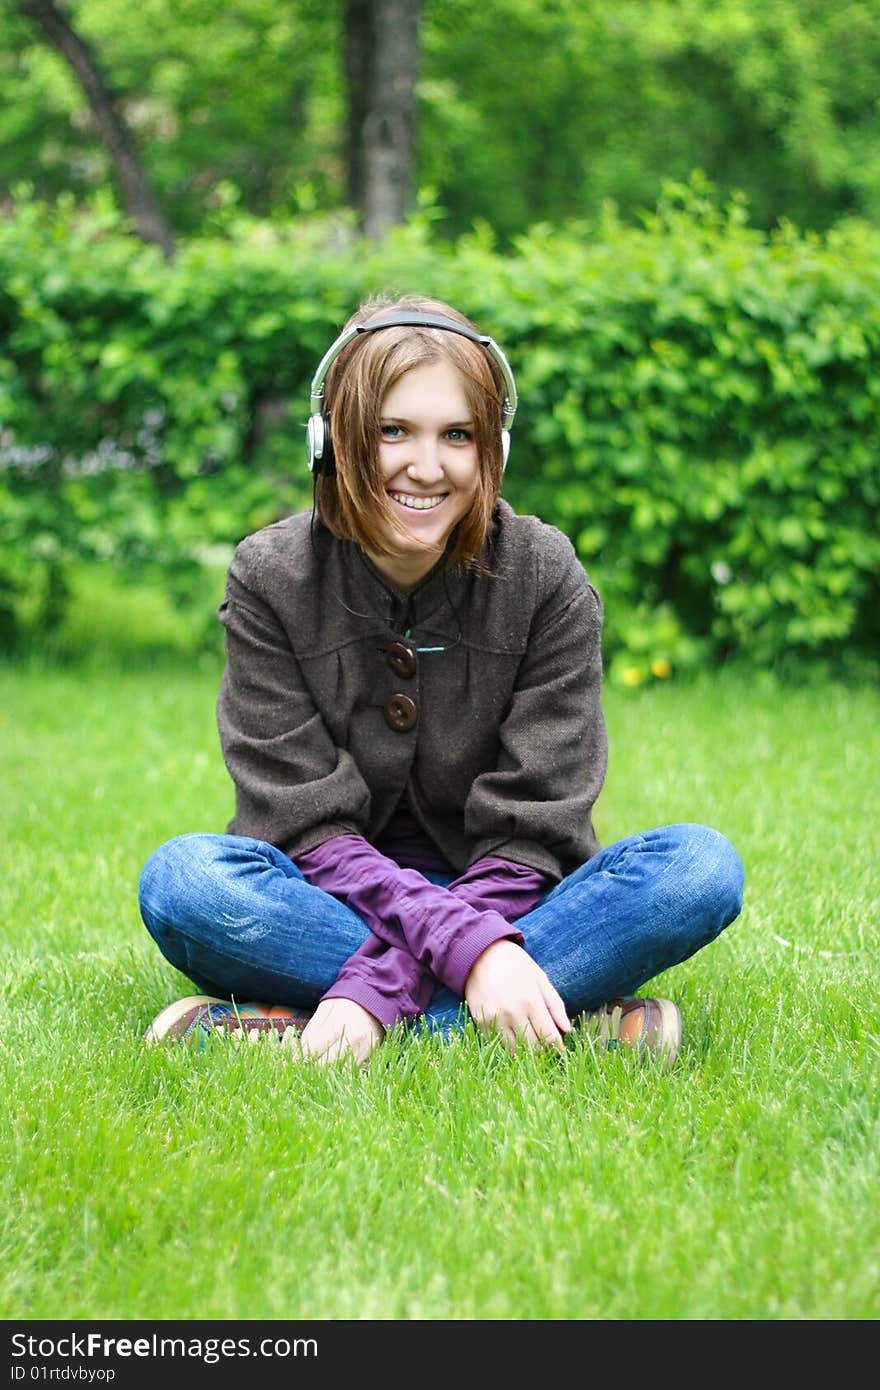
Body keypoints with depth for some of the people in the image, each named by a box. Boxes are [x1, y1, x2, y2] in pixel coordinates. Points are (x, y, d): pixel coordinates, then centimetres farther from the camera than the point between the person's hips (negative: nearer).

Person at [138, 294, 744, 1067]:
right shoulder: (271, 579, -8)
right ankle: (574, 1020, -32)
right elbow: (312, 827, -14)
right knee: (182, 877, -31)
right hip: (336, 907, -1)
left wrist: (380, 985, -28)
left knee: (702, 866, -26)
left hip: (502, 902, 1)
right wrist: (467, 946, -31)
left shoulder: (547, 580, -7)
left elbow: (530, 831, -13)